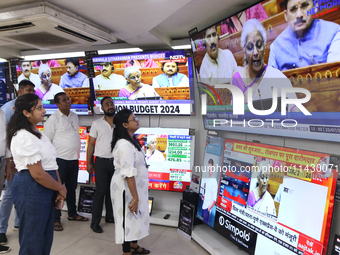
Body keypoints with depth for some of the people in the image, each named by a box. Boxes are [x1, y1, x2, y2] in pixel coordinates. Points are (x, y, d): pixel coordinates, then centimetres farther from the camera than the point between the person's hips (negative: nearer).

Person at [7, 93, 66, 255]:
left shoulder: (37, 133, 14)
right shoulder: (24, 137, -17)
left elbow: (51, 164, 11)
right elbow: (37, 173, -22)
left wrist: (59, 190, 3)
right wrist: (61, 188, -8)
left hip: (46, 190, 9)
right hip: (31, 190, -9)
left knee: (45, 240, 20)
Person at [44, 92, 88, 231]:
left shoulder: (74, 116, 10)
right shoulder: (53, 118, -10)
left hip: (74, 159, 7)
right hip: (60, 159, -6)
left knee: (72, 188, 18)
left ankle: (72, 213, 32)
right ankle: (56, 219, 15)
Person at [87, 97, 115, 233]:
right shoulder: (97, 123, 1)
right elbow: (91, 144, 2)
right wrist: (89, 163, -1)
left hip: (116, 161, 3)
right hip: (102, 161, -2)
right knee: (100, 191, 0)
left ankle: (110, 216, 28)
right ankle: (95, 222, 10)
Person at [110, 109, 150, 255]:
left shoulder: (131, 141, 8)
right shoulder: (124, 145, -25)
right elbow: (128, 174, -27)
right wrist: (135, 197, -25)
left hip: (134, 186, 10)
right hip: (127, 188, -10)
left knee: (135, 216, 21)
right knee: (128, 217, 5)